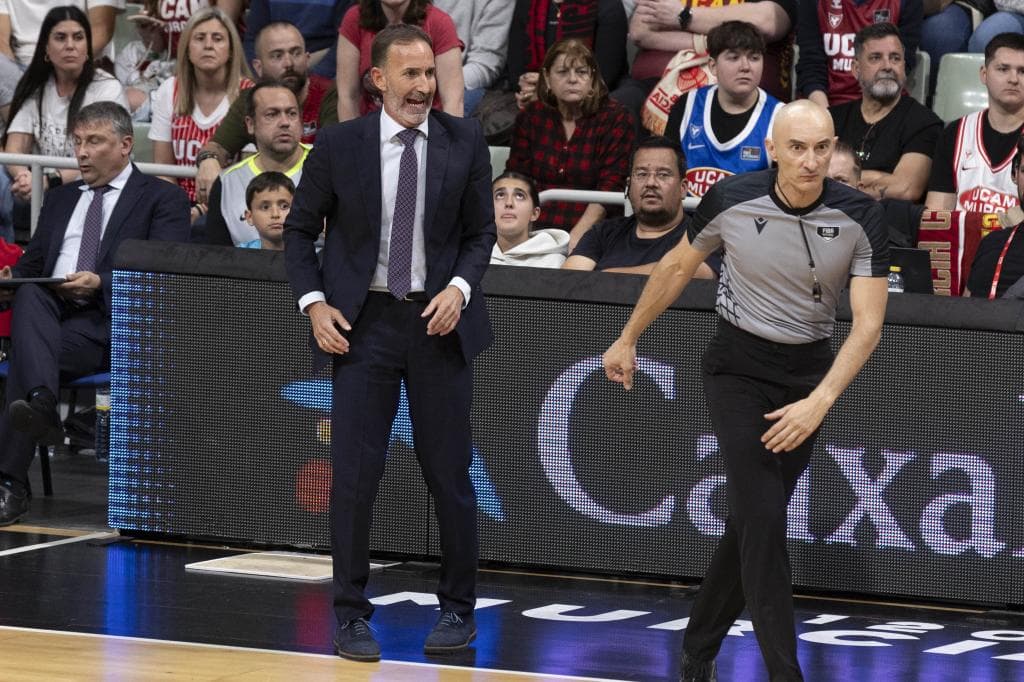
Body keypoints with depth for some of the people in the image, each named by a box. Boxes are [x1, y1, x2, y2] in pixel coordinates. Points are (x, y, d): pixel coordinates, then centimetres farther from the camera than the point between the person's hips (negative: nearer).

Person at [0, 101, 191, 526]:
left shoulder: (162, 199, 11)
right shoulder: (60, 199, 31)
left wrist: (101, 283, -19)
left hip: (112, 326, -5)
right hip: (49, 315, 5)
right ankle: (41, 407, -54)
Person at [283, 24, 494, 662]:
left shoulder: (464, 141, 0)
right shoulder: (339, 145, -3)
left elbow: (481, 232, 6)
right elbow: (301, 230, 6)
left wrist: (460, 287, -12)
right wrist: (314, 302, -7)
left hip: (439, 321, 1)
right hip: (364, 321, -1)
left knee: (450, 475, 5)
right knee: (354, 475, -2)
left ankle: (458, 609, 18)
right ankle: (353, 615, 7)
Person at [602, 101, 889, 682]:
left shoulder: (861, 218, -15)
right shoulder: (732, 200, -15)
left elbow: (869, 324, -18)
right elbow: (678, 268, 4)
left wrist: (818, 403, -29)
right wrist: (628, 339, 13)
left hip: (809, 373, 2)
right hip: (738, 366, -2)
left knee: (752, 524, 7)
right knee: (764, 521, -15)